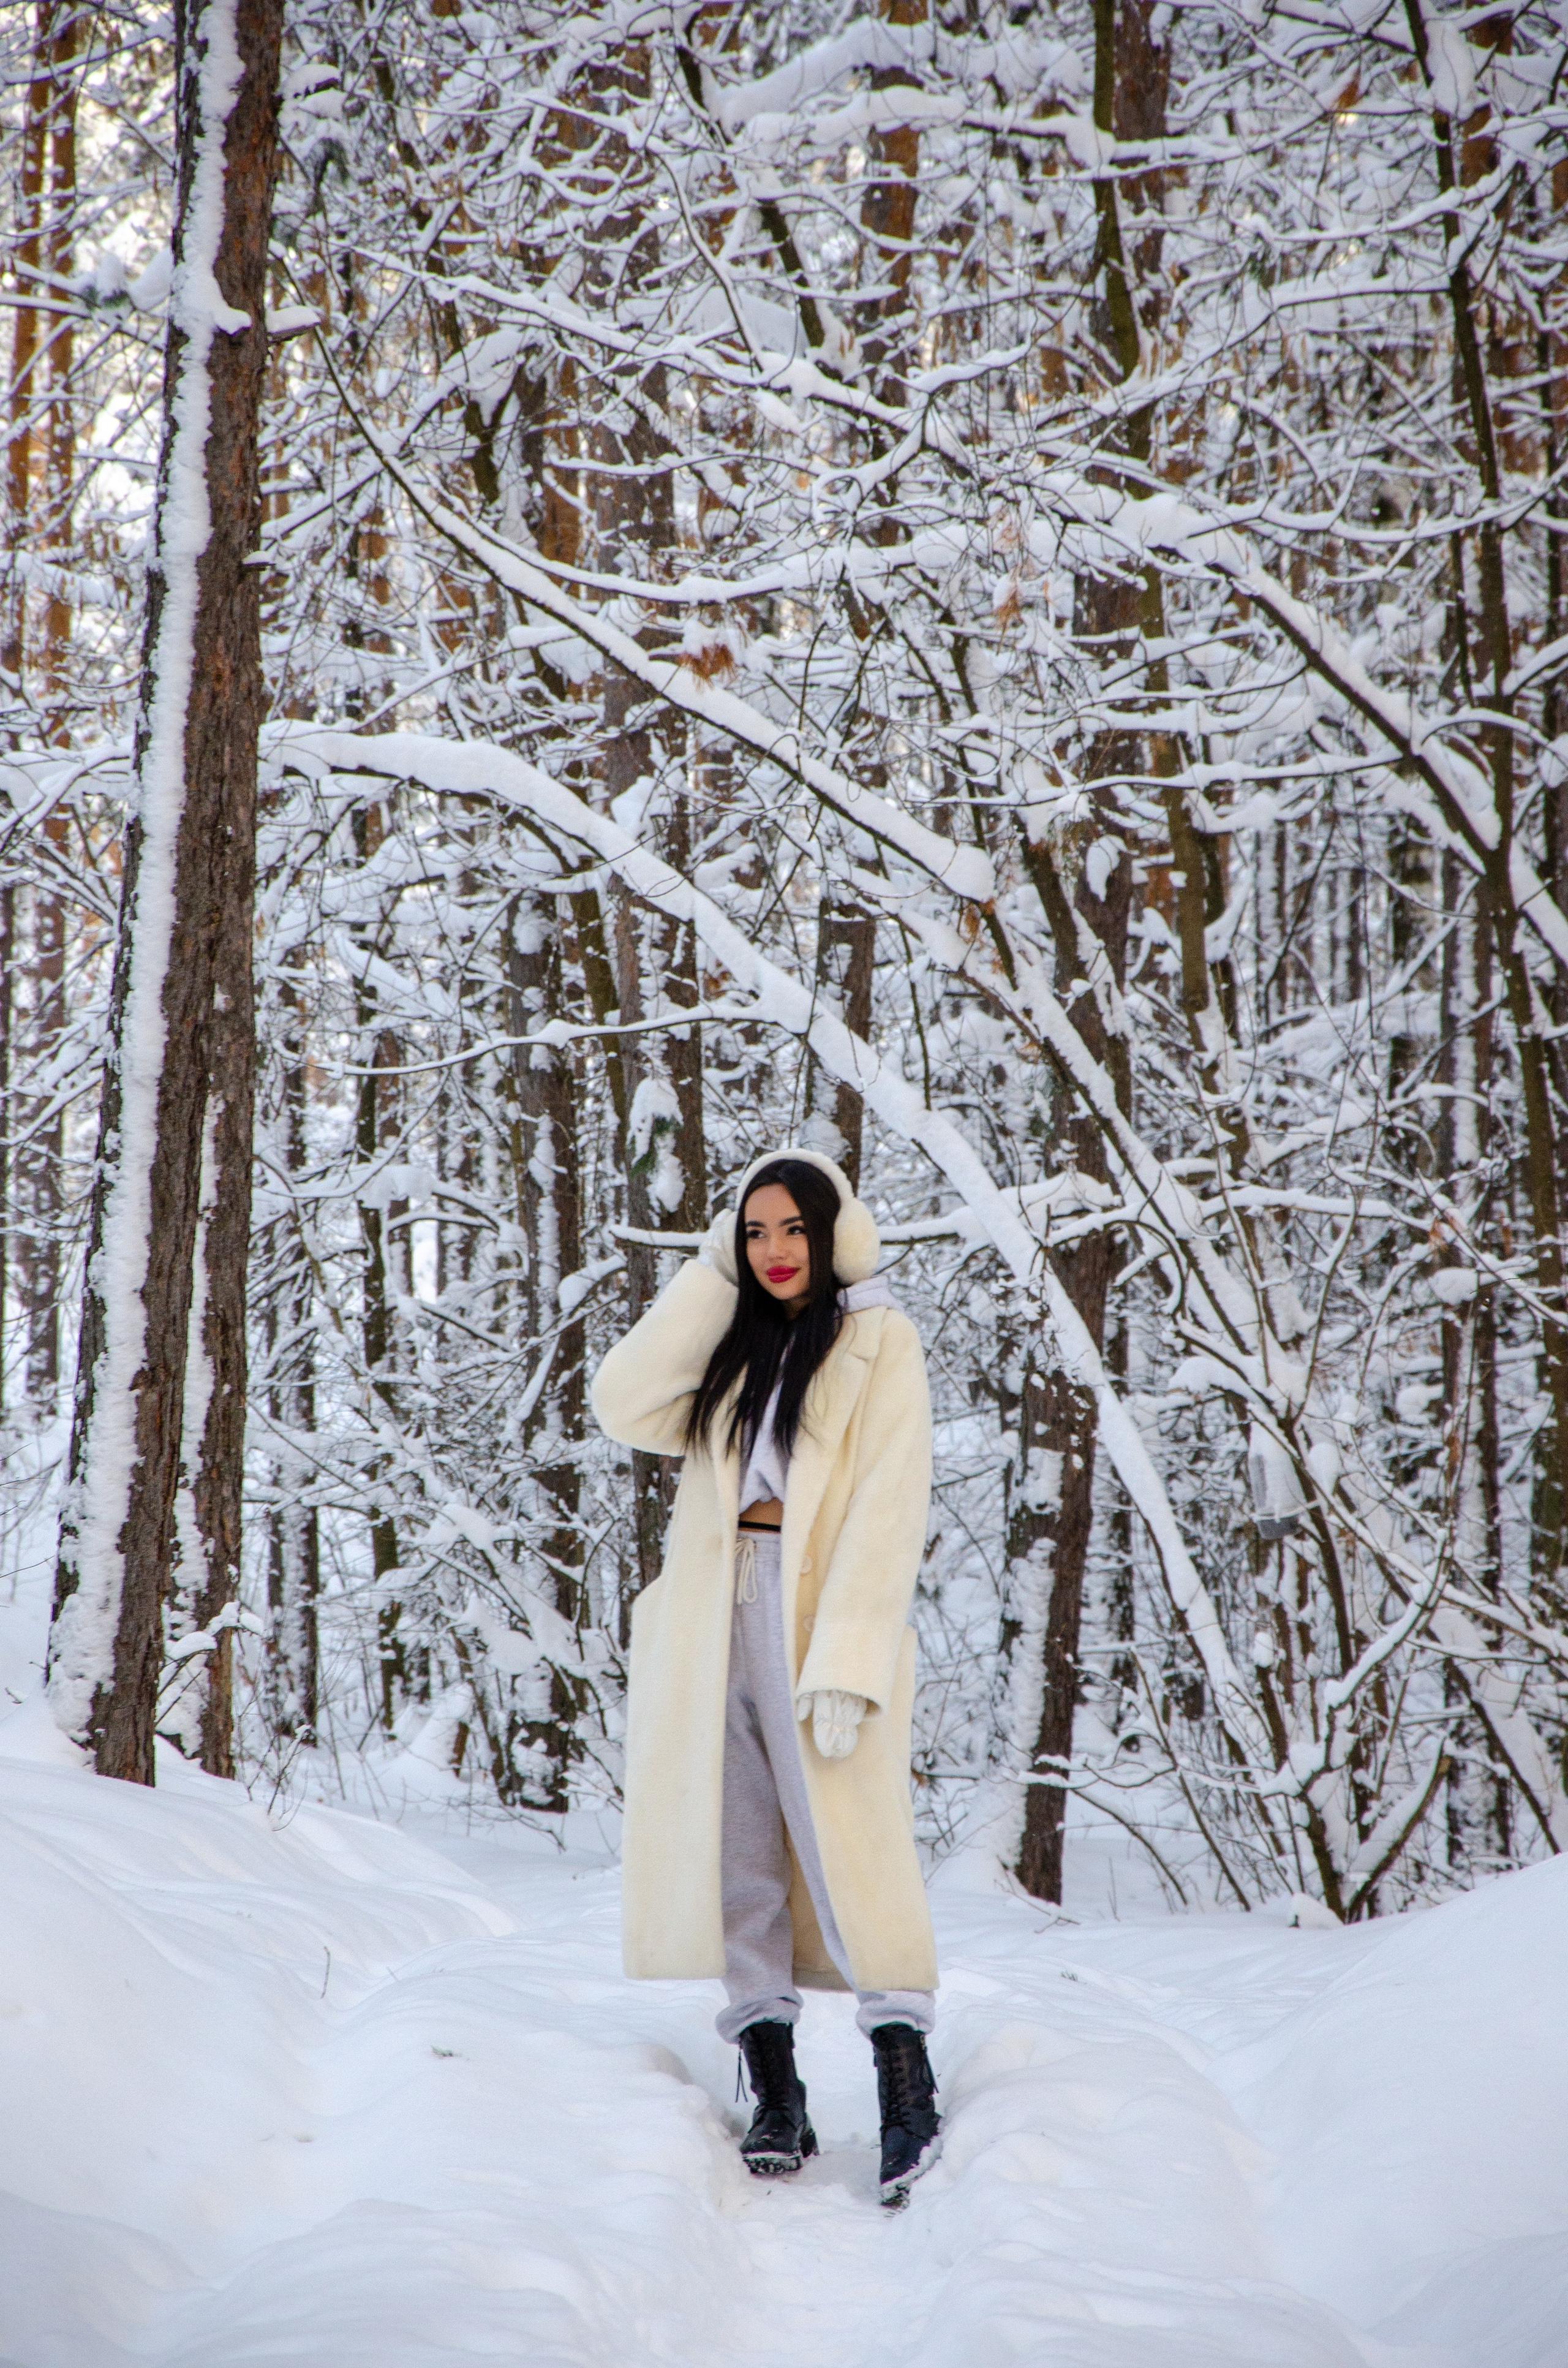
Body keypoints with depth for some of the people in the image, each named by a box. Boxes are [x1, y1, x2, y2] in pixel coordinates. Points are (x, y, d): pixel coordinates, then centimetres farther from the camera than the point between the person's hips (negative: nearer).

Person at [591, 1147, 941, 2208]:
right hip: (720, 1621, 5)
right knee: (737, 1862, 2)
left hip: (821, 1615, -5)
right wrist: (711, 1277, 3)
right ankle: (778, 2099, 7)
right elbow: (628, 1405, 3)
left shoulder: (880, 1339, 1)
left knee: (848, 1848, -12)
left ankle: (910, 2094, -8)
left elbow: (887, 1507, -8)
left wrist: (844, 1663, -18)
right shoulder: (735, 1344, 19)